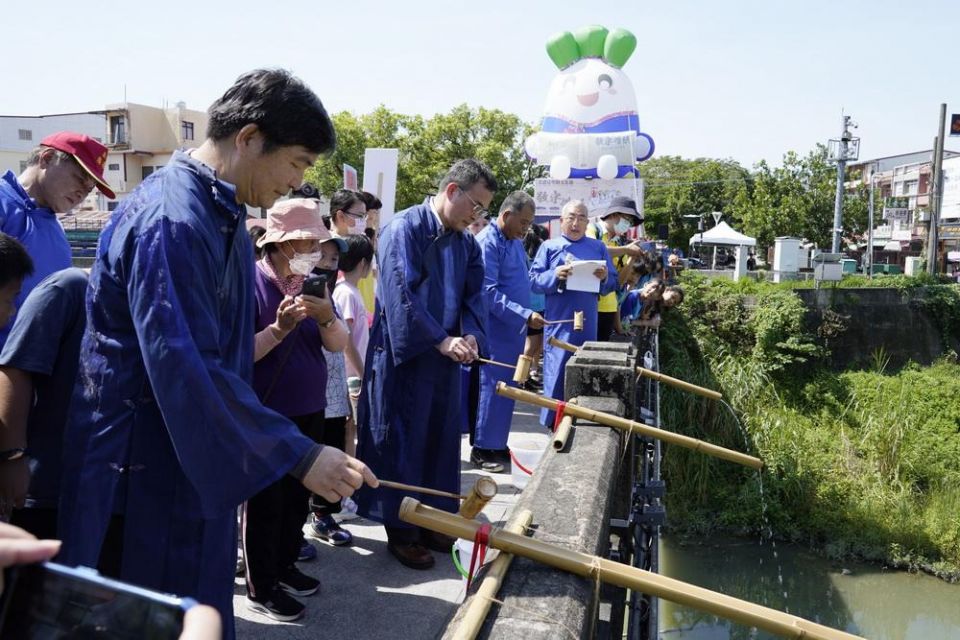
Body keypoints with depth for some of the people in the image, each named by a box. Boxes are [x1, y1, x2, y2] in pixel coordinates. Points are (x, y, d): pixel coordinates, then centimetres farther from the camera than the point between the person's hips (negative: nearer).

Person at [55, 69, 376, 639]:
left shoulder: (222, 213, 8)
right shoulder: (171, 219, -24)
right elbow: (186, 370, -30)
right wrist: (300, 455, -29)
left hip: (196, 462, 9)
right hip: (146, 471, -9)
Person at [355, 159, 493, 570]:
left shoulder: (467, 243, 10)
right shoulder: (404, 228, -14)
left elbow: (474, 296, 8)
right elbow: (400, 293, -21)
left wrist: (471, 336, -11)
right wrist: (441, 340, -23)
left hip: (444, 358, 7)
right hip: (404, 356, -7)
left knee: (440, 440, 13)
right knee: (401, 441, 3)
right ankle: (399, 530, 17)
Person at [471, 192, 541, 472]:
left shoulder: (516, 242, 12)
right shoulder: (487, 243, -16)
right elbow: (489, 292, -22)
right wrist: (525, 315, -25)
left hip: (513, 330, 9)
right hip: (495, 331, -9)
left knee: (507, 387, 13)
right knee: (493, 387, -3)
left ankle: (497, 444, 23)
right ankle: (482, 449, 8)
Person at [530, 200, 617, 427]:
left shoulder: (598, 248, 13)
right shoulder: (549, 247, 5)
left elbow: (613, 283, 10)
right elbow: (533, 281, -2)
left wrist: (605, 278, -12)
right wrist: (555, 275, -18)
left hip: (588, 324, 3)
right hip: (559, 325, -3)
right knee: (557, 374, -2)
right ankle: (553, 424, 8)